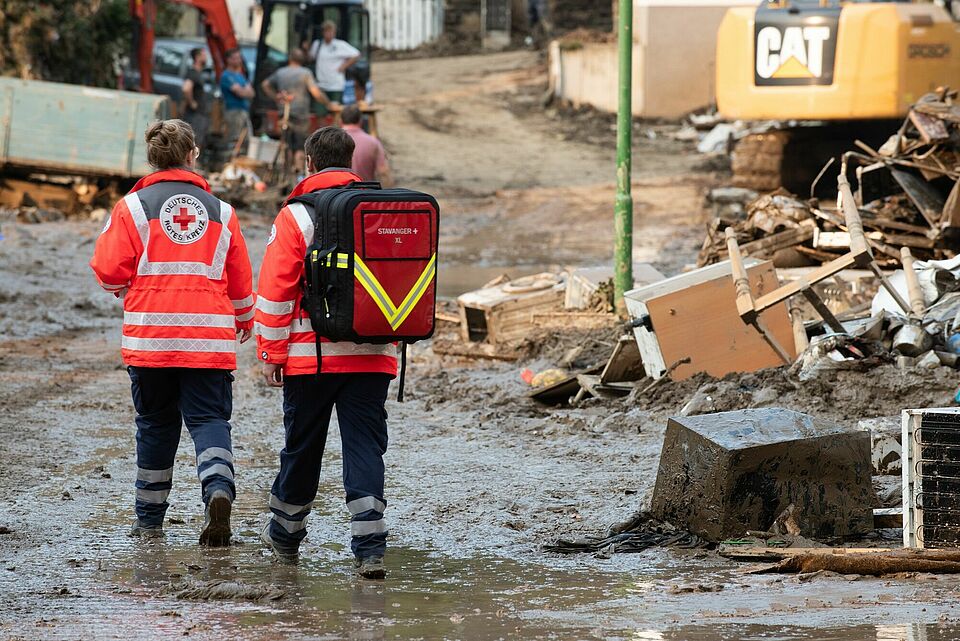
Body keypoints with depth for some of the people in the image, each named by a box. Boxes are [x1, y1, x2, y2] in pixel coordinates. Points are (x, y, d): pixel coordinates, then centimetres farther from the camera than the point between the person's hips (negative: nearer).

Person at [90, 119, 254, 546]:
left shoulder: (134, 206, 0)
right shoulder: (220, 211, 8)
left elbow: (109, 270, -5)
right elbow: (240, 279, 14)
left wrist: (127, 290, 19)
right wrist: (244, 319, 33)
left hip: (150, 335, -1)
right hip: (209, 336, 1)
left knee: (156, 422, 11)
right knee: (209, 418, 1)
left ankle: (150, 518, 19)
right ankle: (218, 488, -27)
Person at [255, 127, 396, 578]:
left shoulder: (295, 216, -6)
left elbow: (275, 290, -8)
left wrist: (272, 353, -2)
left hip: (311, 355, -3)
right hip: (372, 356, 3)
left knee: (302, 445, 11)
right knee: (365, 447, 2)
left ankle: (285, 534, 29)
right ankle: (370, 548, -9)